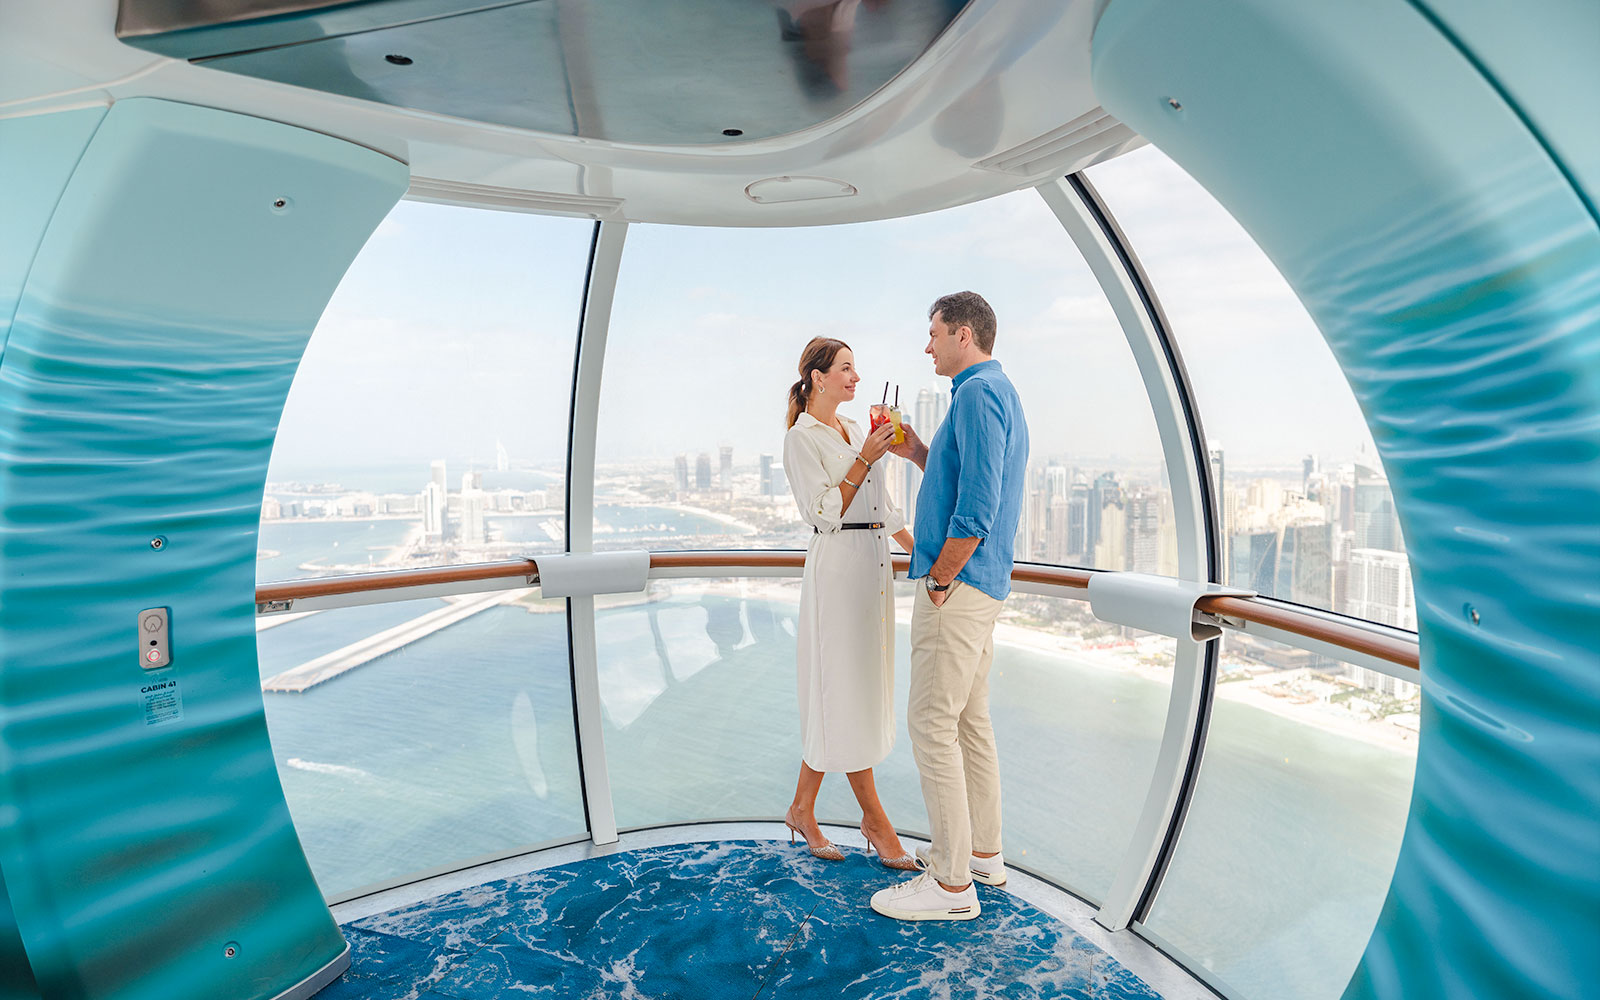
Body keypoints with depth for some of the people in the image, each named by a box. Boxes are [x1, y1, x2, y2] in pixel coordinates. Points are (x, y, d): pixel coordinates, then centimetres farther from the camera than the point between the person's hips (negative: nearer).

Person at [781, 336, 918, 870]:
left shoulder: (855, 429, 16)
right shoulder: (801, 438, -7)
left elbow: (882, 505, 20)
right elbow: (824, 514, -14)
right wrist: (863, 460, -16)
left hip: (874, 566, 8)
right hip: (837, 567, -8)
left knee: (841, 696, 11)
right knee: (847, 692, 1)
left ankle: (803, 810, 23)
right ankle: (874, 818, 14)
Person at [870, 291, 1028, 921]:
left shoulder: (978, 394, -15)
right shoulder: (1001, 394, 18)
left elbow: (977, 508, -24)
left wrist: (938, 581, -16)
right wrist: (918, 454, 15)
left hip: (958, 585, -11)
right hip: (985, 585, 11)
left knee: (933, 726, -4)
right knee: (971, 722, 17)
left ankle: (952, 883, 6)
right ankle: (983, 852, 29)